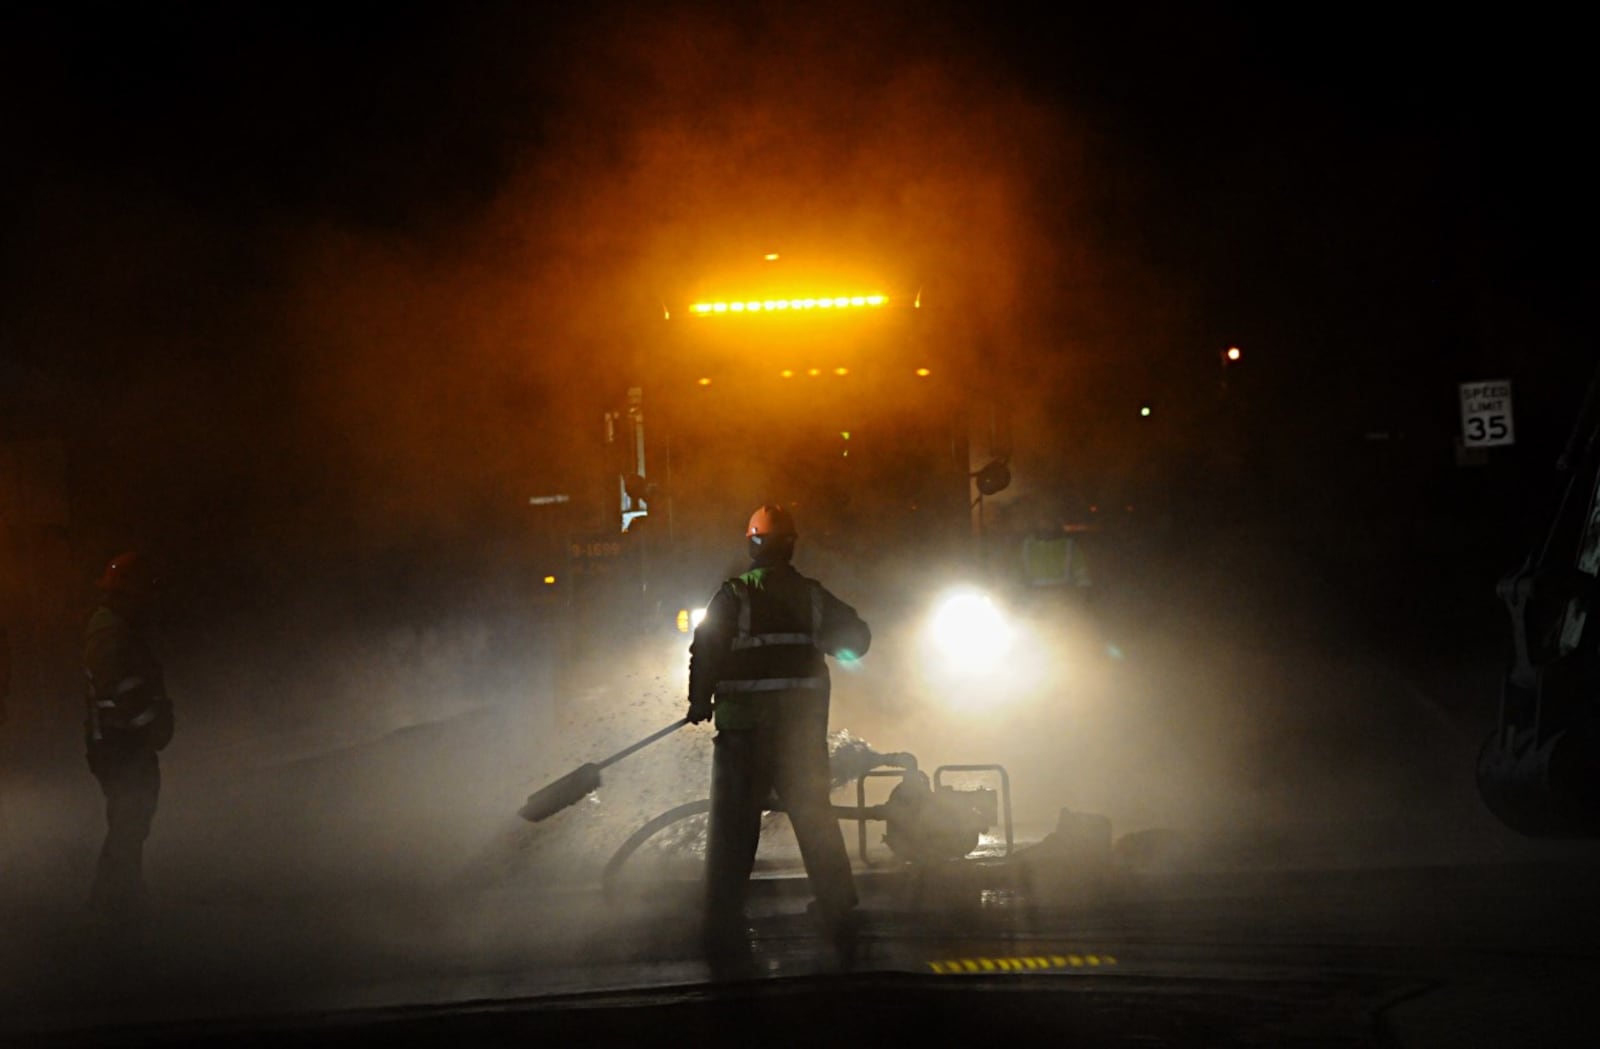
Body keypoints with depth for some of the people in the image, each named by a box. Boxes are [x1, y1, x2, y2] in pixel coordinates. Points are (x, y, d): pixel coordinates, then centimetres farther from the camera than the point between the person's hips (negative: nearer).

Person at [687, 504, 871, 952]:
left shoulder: (733, 596, -6)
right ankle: (837, 913, 15)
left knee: (734, 823, 3)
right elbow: (856, 637, 10)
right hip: (803, 723, 3)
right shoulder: (812, 595, 4)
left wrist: (700, 702, 2)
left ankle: (722, 922, 1)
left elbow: (706, 650, -10)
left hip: (744, 725, -3)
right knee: (815, 815, 14)